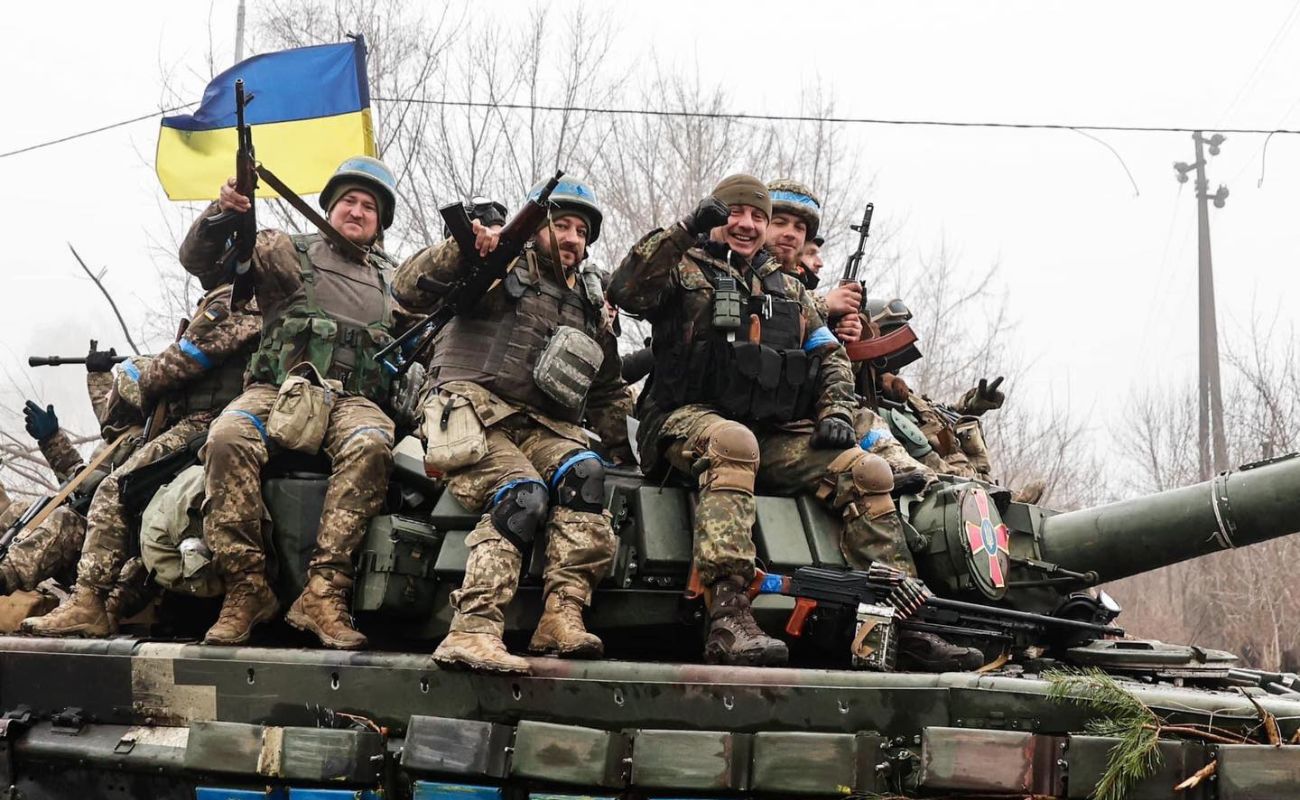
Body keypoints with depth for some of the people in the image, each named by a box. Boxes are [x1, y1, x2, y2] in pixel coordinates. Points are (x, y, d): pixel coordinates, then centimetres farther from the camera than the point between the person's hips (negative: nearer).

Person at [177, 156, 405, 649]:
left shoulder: (391, 280, 27)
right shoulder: (289, 253, 16)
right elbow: (199, 260, 7)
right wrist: (220, 214, -12)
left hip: (352, 400, 2)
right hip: (278, 390, -1)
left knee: (371, 446, -36)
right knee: (228, 437, -36)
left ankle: (322, 594, -37)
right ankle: (246, 587, -27)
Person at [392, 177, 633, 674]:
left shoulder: (590, 307, 25)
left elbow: (608, 392, 34)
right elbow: (408, 291, -5)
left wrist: (628, 450, 22)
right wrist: (460, 250, -21)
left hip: (540, 427, 5)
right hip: (471, 408, -5)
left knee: (584, 473, -28)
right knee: (524, 494, -32)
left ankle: (563, 616, -36)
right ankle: (473, 630, -41)